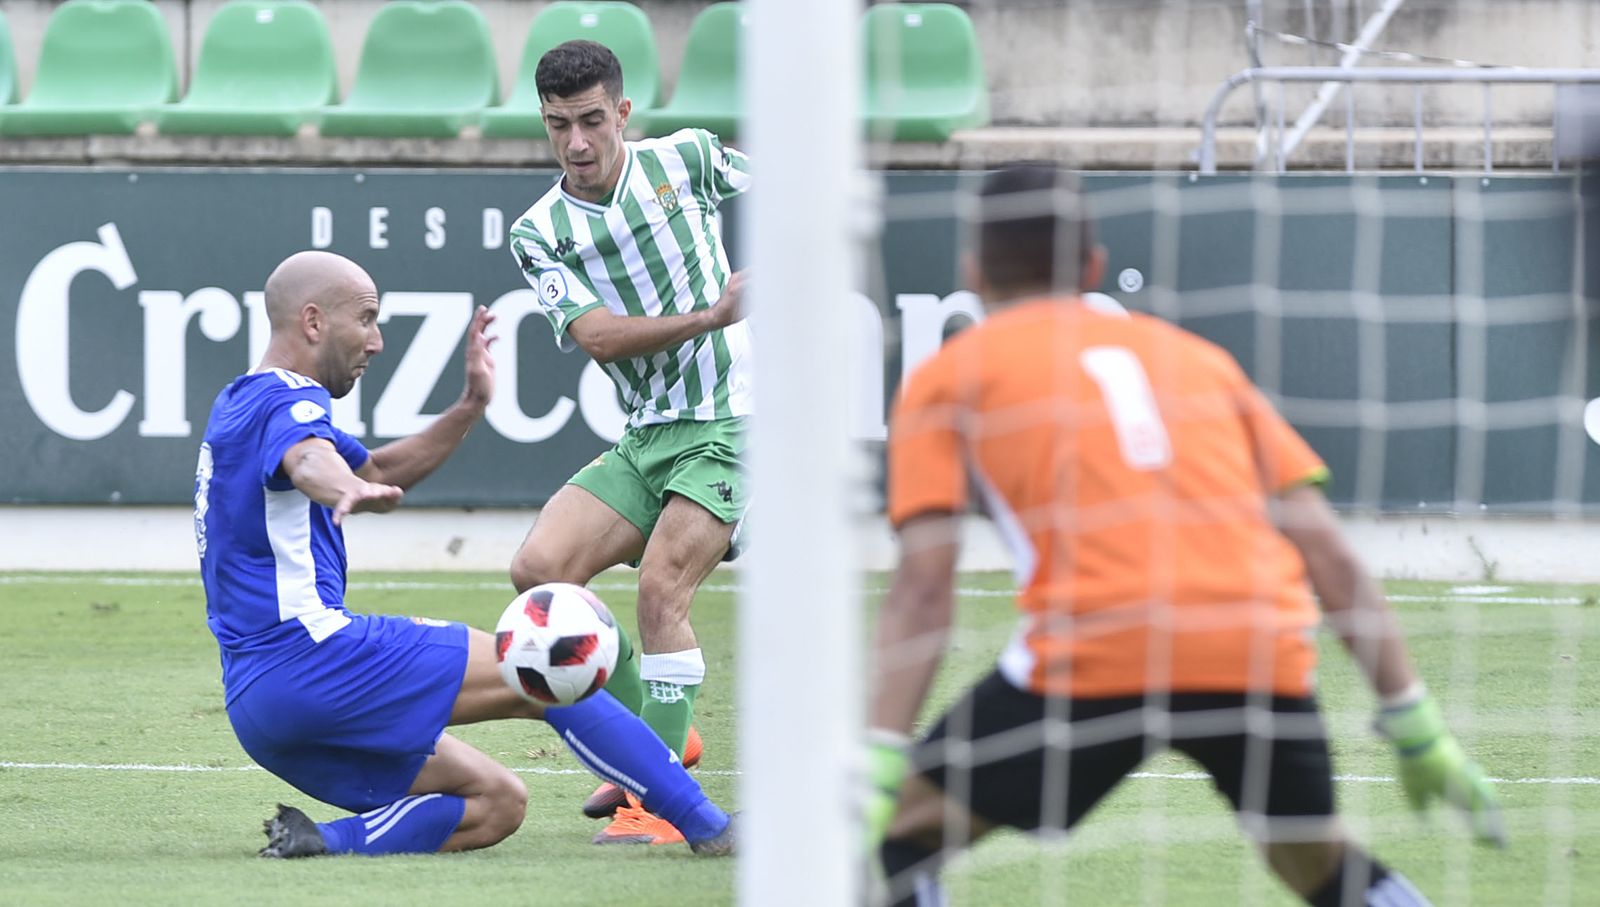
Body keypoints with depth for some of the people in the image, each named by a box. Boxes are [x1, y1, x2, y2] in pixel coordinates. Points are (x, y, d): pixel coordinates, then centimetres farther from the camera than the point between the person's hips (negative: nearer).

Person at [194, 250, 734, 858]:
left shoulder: (239, 407, 25)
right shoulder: (285, 401, -7)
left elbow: (378, 472, 35)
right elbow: (308, 460, -33)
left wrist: (469, 407, 22)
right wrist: (348, 492, -57)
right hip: (308, 656, -10)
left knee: (497, 804, 8)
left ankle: (324, 841, -13)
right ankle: (705, 825, -11)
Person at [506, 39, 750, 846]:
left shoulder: (684, 158, -2)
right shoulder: (539, 232, 1)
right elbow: (598, 335, -13)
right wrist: (711, 316, -23)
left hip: (727, 424, -4)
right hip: (643, 440, 4)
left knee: (660, 590, -19)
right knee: (540, 570, -10)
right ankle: (651, 734, 8)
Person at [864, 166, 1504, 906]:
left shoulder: (948, 376, 18)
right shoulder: (1195, 355, 27)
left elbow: (923, 587, 3)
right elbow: (1327, 555, 19)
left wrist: (877, 765, -2)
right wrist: (1416, 726, 19)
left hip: (1096, 656, -4)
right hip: (1262, 650, 4)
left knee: (903, 835, 13)